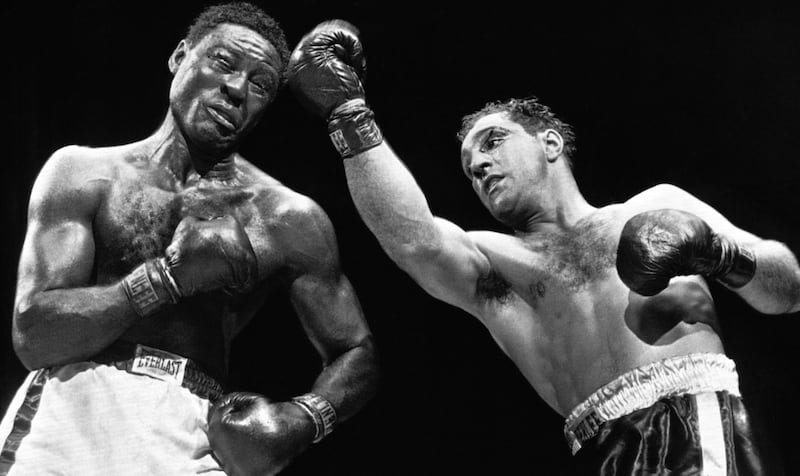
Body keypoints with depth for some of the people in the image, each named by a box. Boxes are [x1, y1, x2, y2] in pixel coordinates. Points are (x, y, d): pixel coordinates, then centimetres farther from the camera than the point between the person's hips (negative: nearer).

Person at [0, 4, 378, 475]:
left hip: (192, 435, 2)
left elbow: (356, 355, 13)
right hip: (69, 411, -1)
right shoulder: (83, 173, 5)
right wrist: (169, 275, -12)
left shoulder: (290, 220, 6)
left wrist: (301, 419, -7)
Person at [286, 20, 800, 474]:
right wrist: (349, 114, -10)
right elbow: (414, 240, -1)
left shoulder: (657, 205, 22)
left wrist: (719, 252, -4)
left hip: (697, 413, -1)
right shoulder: (489, 261, 22)